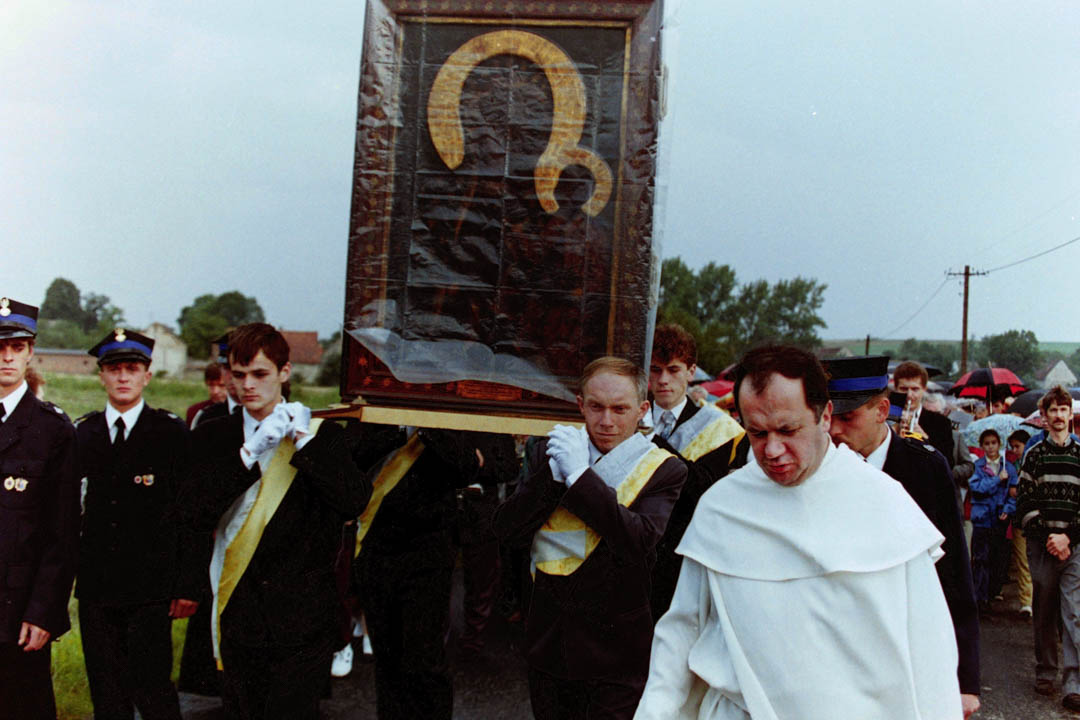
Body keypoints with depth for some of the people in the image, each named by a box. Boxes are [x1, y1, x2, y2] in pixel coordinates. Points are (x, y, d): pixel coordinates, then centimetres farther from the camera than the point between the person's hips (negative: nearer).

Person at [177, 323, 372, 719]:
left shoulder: (321, 434, 1)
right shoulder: (213, 437, 7)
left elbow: (355, 502, -13)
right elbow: (192, 514, -7)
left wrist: (304, 440, -16)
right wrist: (250, 452, -16)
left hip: (303, 622, -2)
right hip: (239, 617, 2)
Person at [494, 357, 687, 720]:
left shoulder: (663, 470, -7)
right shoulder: (550, 451, 4)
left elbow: (639, 542, -23)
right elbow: (507, 531, -6)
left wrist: (580, 475, -23)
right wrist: (554, 473, -17)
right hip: (548, 645, 4)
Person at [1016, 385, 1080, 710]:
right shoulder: (1033, 455, 7)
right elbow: (1024, 502, 2)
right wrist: (1048, 536, -8)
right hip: (1042, 545, 1)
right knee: (1043, 613, 8)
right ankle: (1045, 673, 20)